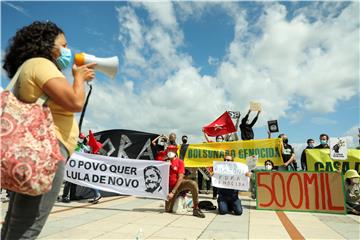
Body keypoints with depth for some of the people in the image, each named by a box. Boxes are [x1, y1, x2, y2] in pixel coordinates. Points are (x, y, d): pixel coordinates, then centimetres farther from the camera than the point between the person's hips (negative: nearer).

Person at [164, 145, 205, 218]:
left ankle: (196, 209, -23)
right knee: (168, 210, -9)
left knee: (193, 184, -33)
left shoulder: (180, 162, -5)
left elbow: (180, 178, -13)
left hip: (179, 183, -1)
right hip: (170, 187, 2)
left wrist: (173, 192, -19)